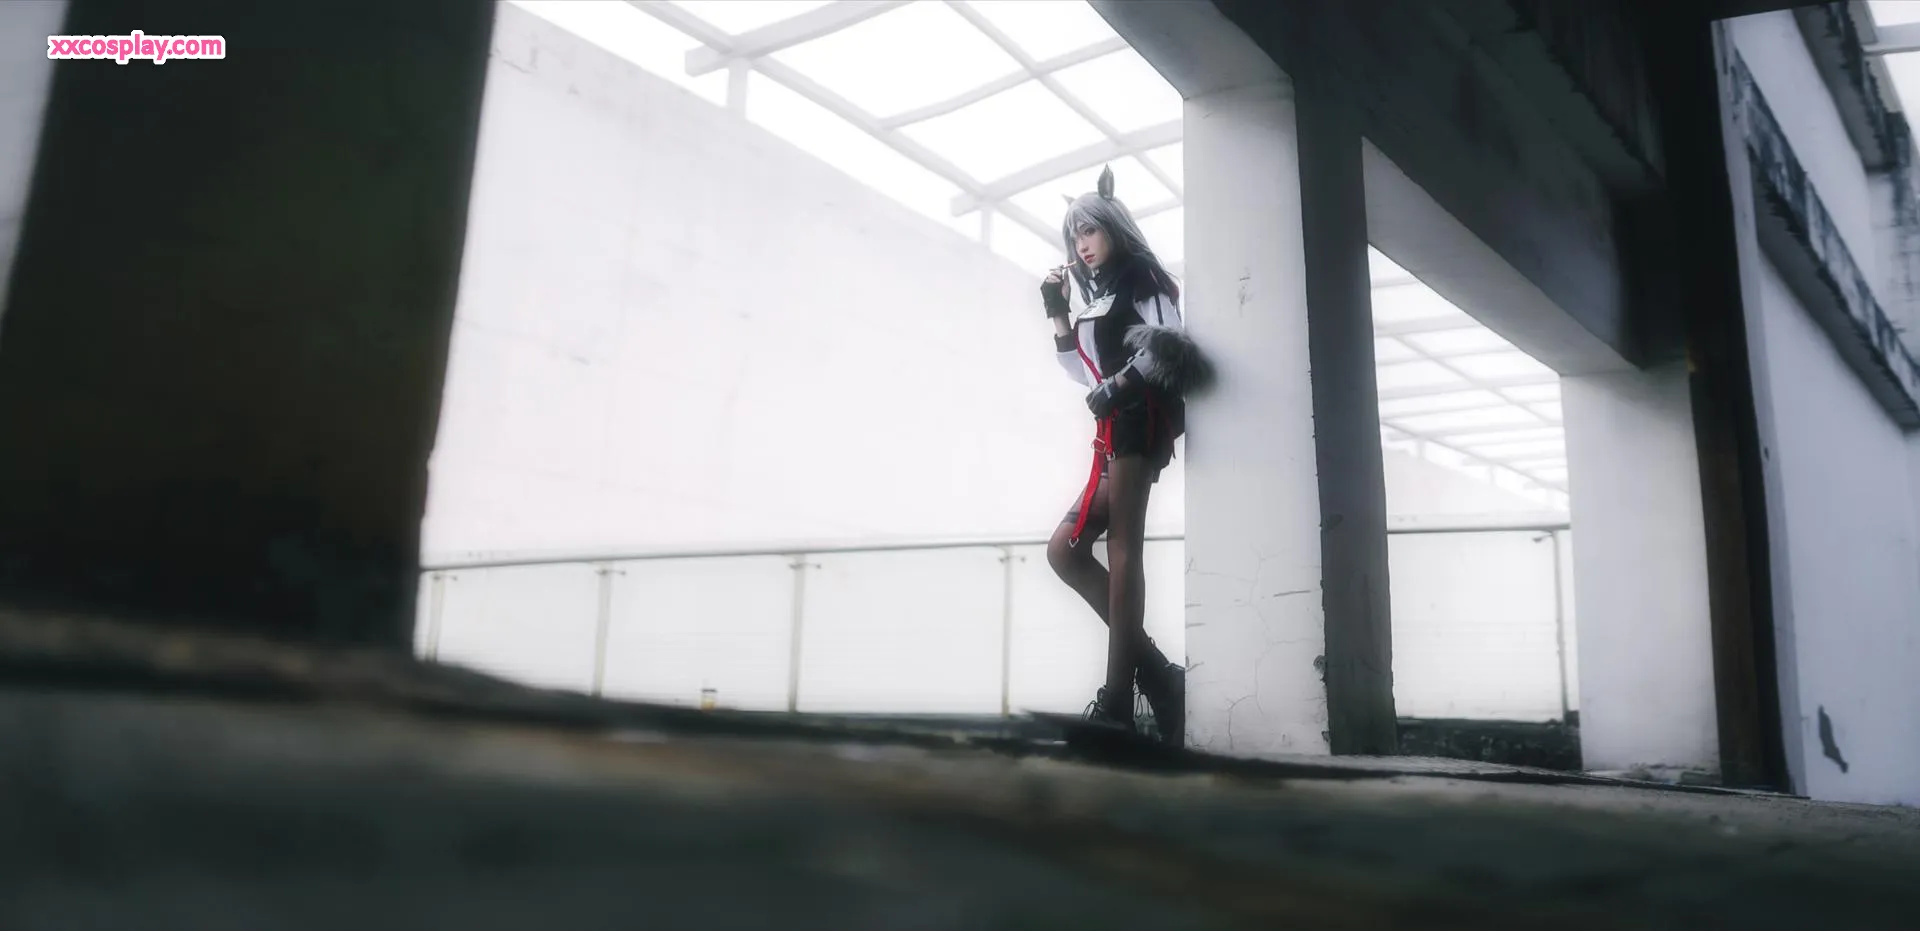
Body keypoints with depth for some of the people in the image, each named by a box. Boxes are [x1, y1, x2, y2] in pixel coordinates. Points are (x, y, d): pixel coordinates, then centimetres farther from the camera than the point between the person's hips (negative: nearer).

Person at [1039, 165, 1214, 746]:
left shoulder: (1144, 279, 8)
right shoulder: (1098, 299, 30)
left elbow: (1169, 347, -7)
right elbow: (1085, 373, 21)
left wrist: (1121, 385, -18)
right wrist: (1058, 314, 15)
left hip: (1140, 420, -9)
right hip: (1114, 429, 9)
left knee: (1121, 544, -19)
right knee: (1065, 548, -2)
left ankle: (1117, 699, -25)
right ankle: (1151, 669, -7)